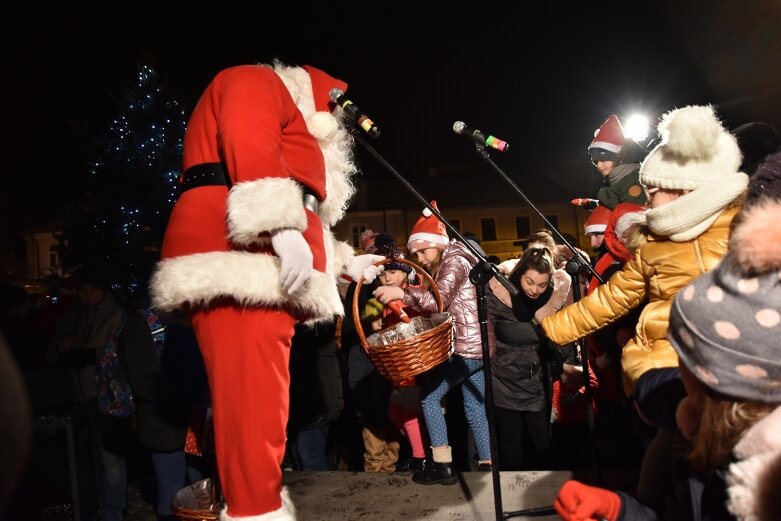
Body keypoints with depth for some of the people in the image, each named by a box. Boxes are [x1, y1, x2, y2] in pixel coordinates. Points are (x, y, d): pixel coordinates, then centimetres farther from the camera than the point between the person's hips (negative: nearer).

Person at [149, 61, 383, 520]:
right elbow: (248, 146, -14)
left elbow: (304, 217, 36)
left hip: (265, 273, 10)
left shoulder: (295, 134, 38)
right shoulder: (257, 84, 9)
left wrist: (344, 261, 34)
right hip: (238, 265, -10)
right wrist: (282, 226, -24)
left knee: (260, 397, 12)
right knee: (253, 399, -13)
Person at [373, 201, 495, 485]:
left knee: (430, 394, -3)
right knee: (475, 408, 14)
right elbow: (440, 307, 17)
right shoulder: (444, 266, 19)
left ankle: (443, 465, 1)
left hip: (466, 348, -10)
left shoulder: (454, 261, -10)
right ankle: (487, 466, 20)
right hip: (478, 347, 10)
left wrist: (402, 293, -31)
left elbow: (439, 300, -24)